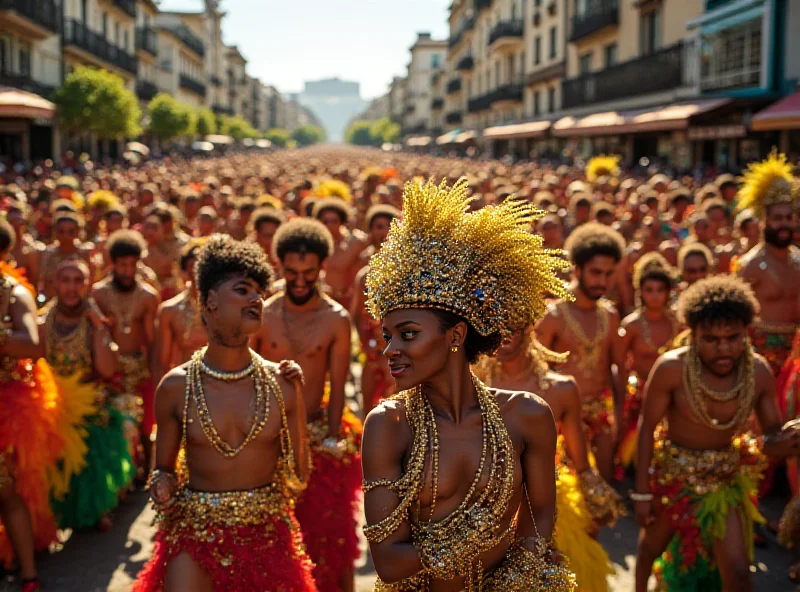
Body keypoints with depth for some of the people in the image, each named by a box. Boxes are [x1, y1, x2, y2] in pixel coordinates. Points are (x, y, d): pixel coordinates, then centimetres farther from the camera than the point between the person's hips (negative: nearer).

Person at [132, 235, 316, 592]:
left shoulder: (282, 385, -3)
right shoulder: (176, 387, -4)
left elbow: (298, 475, 6)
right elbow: (163, 467, 7)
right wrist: (163, 484, -12)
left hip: (267, 534, 1)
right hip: (194, 534, -1)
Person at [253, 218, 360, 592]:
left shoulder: (336, 320, -6)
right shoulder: (262, 315, -4)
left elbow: (337, 389, -4)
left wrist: (331, 441, -8)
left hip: (316, 432, -1)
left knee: (328, 530, 4)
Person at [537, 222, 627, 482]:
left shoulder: (610, 316, 6)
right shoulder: (554, 316, -11)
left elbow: (619, 367, 12)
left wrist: (619, 413, 8)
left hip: (602, 410, 5)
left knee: (606, 478, 9)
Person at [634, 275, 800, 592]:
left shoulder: (759, 372, -17)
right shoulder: (671, 368, -26)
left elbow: (772, 434, -8)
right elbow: (647, 428, -15)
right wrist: (642, 492, -12)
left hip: (727, 479, 2)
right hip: (672, 474, -1)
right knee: (653, 545, 22)